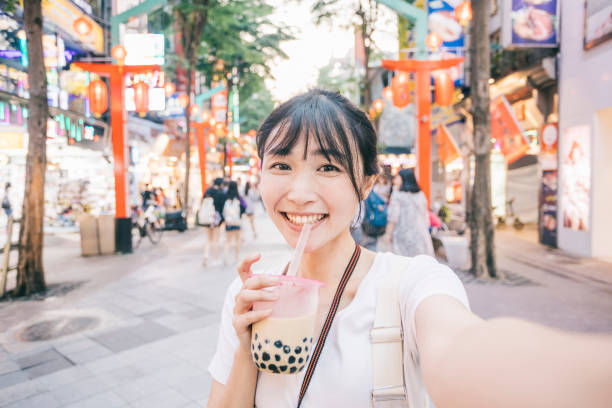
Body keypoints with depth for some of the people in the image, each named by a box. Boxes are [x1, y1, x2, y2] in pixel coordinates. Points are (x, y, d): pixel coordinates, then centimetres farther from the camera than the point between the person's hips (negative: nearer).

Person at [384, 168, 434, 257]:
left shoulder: (397, 195, -7)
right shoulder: (421, 196, 9)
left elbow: (393, 218, -9)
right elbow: (426, 217, 14)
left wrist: (388, 234, 0)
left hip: (403, 235, -5)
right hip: (421, 235, 5)